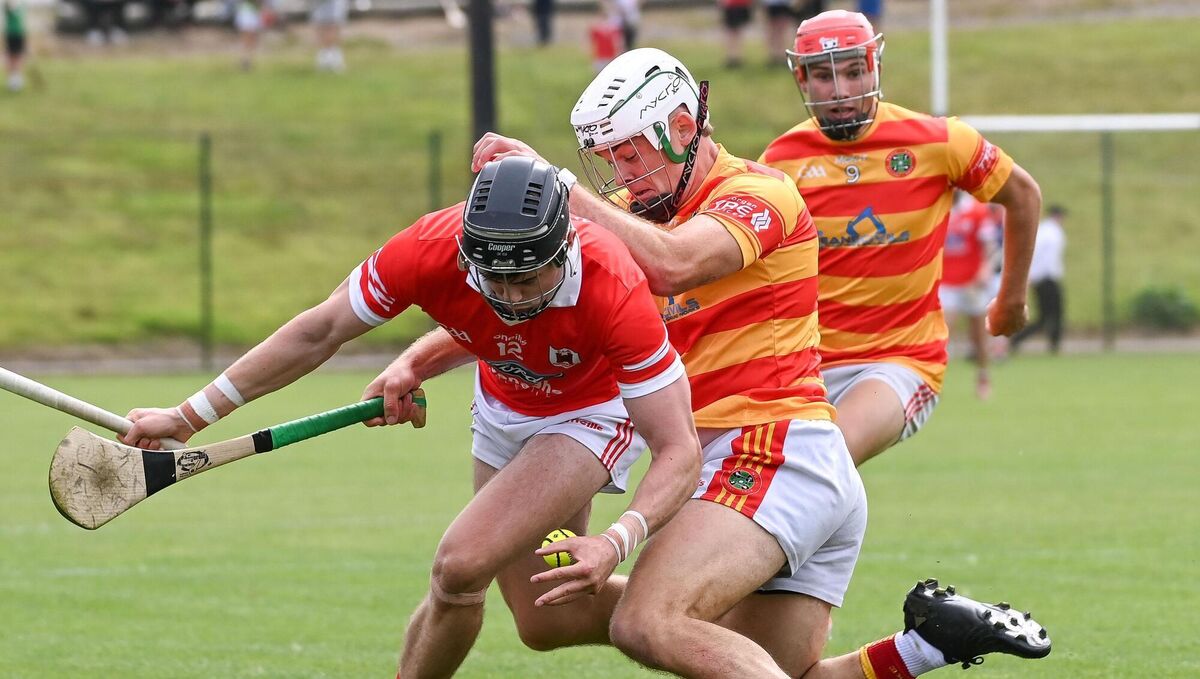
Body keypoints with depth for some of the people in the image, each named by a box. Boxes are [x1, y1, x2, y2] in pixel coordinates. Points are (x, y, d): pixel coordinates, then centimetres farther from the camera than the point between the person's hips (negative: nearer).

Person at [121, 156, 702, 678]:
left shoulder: (613, 292, -40)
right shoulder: (430, 250, -32)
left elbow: (679, 451, -34)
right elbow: (318, 334, -15)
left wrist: (617, 542, -52)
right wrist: (189, 416, -14)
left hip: (591, 412, -5)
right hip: (501, 407, 5)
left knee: (461, 565, -21)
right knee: (543, 621, 11)